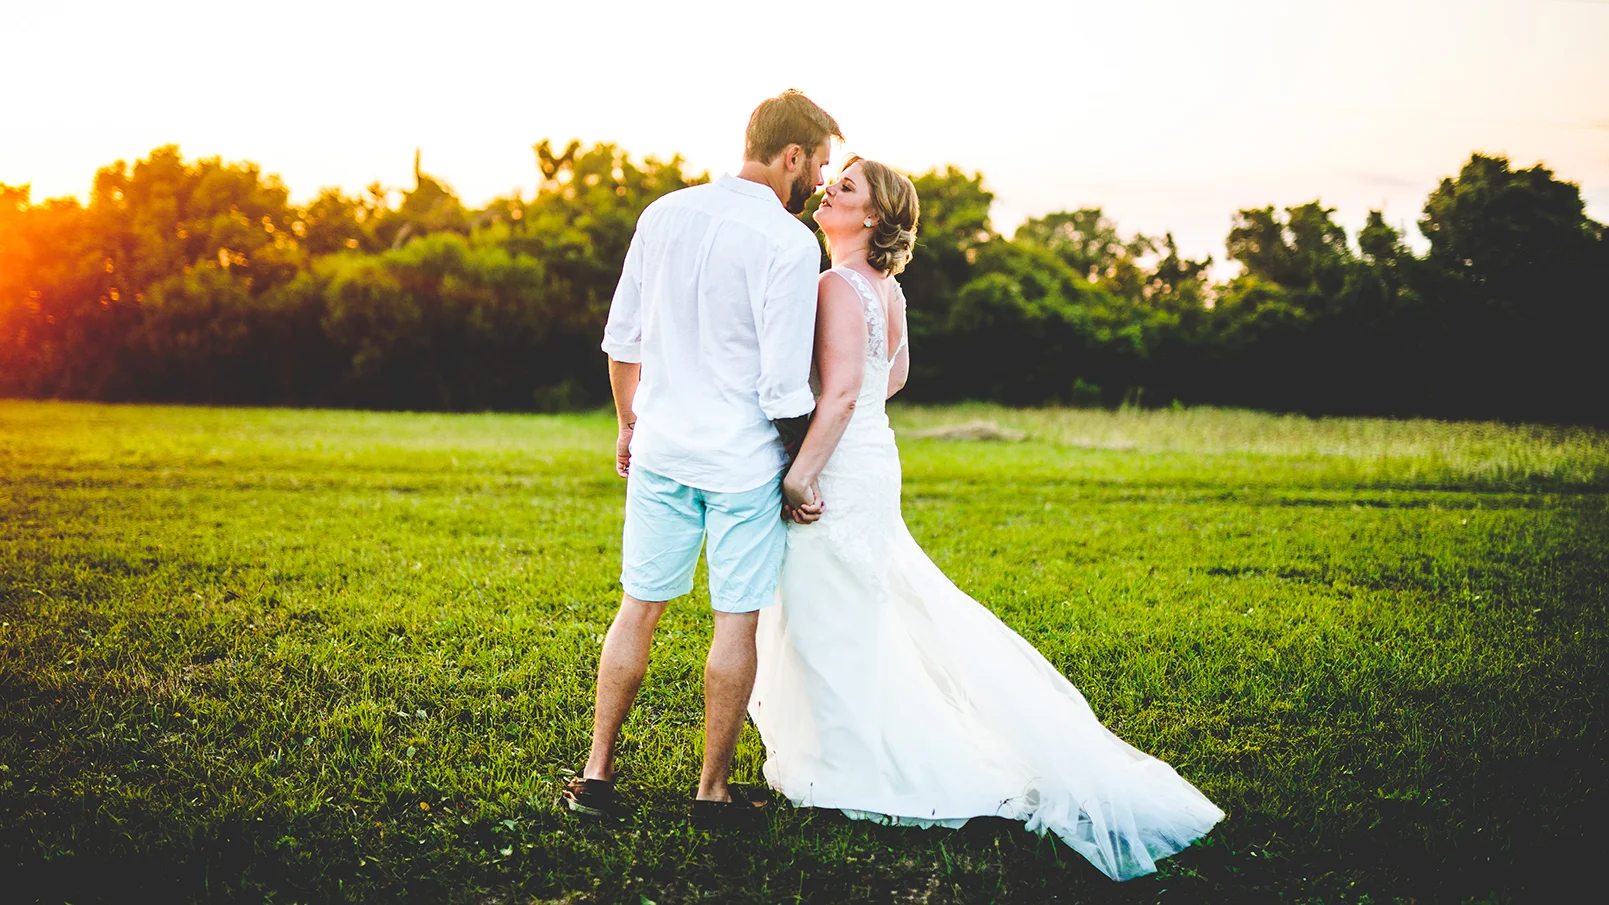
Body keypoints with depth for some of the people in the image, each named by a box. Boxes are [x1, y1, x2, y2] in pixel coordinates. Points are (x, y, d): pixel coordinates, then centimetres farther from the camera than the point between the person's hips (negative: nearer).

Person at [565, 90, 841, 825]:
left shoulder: (664, 214, 3)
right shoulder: (790, 243, -15)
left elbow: (621, 339, 10)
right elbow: (783, 387, -16)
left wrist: (629, 422, 23)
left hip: (661, 445, 5)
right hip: (743, 459, -5)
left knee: (639, 607, 13)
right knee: (736, 620, 7)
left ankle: (597, 774, 19)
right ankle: (713, 791, 16)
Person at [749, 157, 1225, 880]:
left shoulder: (840, 286, -17)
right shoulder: (885, 285, 12)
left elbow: (841, 391, -25)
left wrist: (800, 474, -22)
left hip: (841, 474, -10)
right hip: (873, 461, 10)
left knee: (832, 629, 0)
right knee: (877, 618, 19)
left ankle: (844, 771, 9)